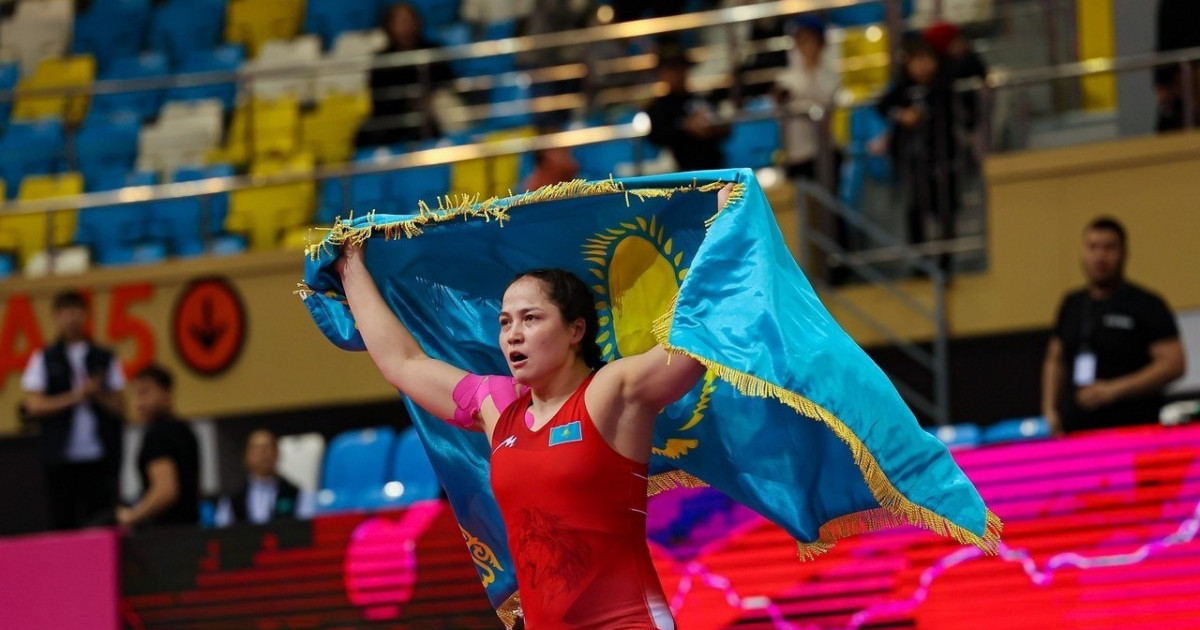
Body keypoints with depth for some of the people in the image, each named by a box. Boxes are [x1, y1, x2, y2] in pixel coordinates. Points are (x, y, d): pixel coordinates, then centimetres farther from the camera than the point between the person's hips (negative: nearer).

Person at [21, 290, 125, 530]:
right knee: (63, 523, 1)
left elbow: (119, 406, 9)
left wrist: (98, 394, -10)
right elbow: (34, 405, -1)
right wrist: (74, 398, -10)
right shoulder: (43, 359, 8)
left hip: (99, 455, 1)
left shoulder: (105, 359, 11)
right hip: (59, 456, -1)